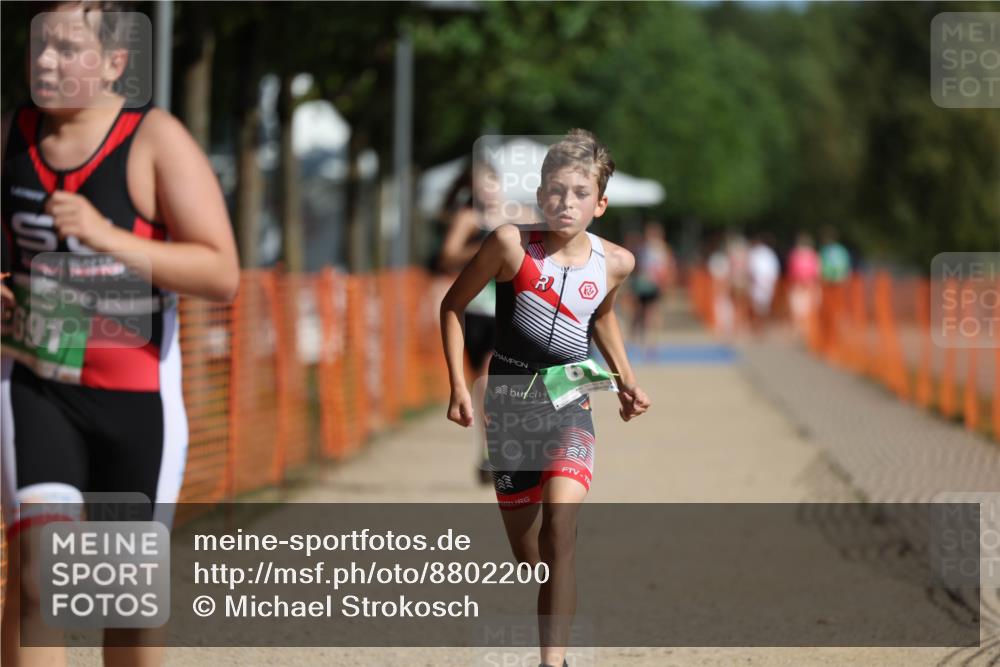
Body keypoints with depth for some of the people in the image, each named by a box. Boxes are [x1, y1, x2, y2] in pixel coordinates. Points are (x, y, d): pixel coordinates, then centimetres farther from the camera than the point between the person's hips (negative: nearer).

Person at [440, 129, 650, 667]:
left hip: (570, 405, 0)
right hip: (509, 400, 0)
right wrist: (458, 385, -5)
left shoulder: (614, 263, -2)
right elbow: (453, 305, 0)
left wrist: (626, 379, 14)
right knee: (526, 555, 9)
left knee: (559, 529, -23)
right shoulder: (512, 244, -11)